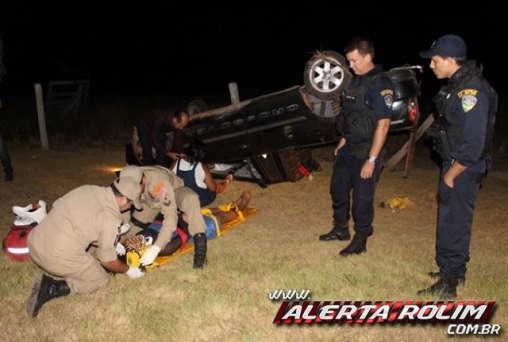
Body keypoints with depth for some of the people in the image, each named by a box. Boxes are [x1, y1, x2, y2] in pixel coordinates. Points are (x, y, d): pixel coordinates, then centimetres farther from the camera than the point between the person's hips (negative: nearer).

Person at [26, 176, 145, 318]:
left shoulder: (87, 189, 8)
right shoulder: (111, 218, -11)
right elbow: (108, 261, -2)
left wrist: (113, 234, 29)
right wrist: (128, 270, 17)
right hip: (60, 257, -8)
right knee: (101, 279, 14)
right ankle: (53, 288, -5)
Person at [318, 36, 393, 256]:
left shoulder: (380, 85, -17)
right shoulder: (357, 81, 9)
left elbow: (383, 124, -21)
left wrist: (371, 160, -22)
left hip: (365, 153, -9)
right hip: (348, 149, 9)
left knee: (362, 198, 3)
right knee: (338, 188, 19)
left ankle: (360, 241, 21)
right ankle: (340, 229, 38)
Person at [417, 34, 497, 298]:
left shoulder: (471, 91, -24)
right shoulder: (457, 84, 7)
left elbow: (473, 144, -26)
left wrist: (451, 175, -16)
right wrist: (448, 170, 15)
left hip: (462, 170, -10)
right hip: (453, 164, 10)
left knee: (453, 224, -1)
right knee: (453, 219, 20)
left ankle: (447, 285, 11)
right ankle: (456, 270, 36)